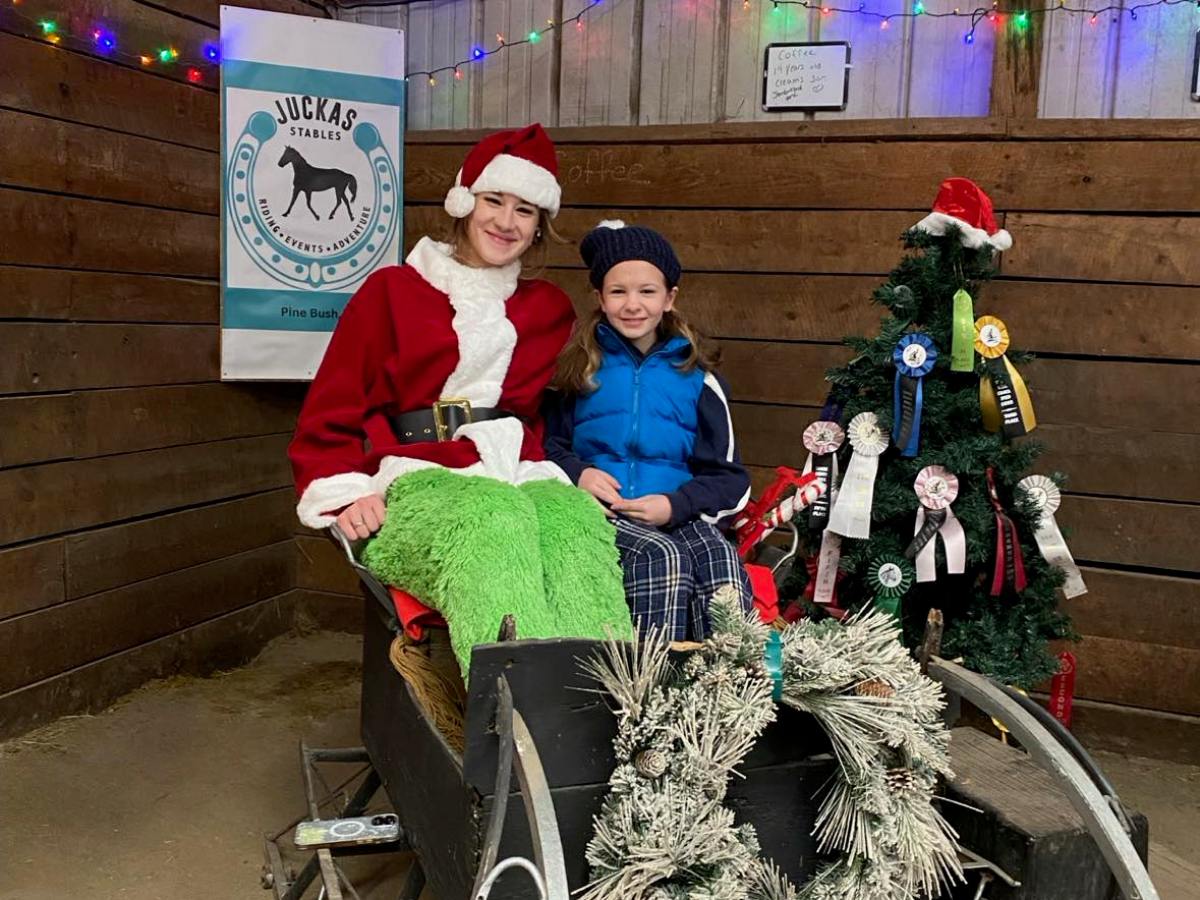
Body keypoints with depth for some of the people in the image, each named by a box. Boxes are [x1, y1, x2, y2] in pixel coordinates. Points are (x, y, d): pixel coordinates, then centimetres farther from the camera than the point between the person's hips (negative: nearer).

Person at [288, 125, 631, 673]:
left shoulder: (549, 309, 24)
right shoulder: (392, 291, 15)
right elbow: (330, 415, 11)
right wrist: (346, 495, -6)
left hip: (516, 480, 3)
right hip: (412, 485, -2)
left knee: (578, 518, -35)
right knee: (498, 520, -39)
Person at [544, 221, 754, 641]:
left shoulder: (696, 377, 13)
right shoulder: (578, 368, 12)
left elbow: (728, 476, 11)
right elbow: (547, 445, 13)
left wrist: (676, 504, -8)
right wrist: (577, 474, -9)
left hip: (677, 515, 2)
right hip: (597, 512, -1)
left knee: (720, 554, -31)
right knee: (665, 556, -32)